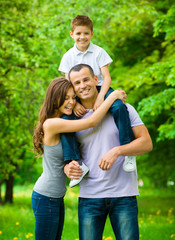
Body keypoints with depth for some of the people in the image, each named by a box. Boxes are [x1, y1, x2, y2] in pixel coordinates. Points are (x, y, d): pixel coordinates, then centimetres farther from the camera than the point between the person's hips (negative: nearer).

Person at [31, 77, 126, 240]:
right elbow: (92, 122, -22)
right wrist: (113, 96, -14)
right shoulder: (51, 124, -20)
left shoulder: (61, 123, 8)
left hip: (57, 197, 9)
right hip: (45, 197, -9)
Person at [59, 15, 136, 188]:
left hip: (99, 89, -2)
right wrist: (74, 103, -17)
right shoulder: (68, 56, 3)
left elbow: (107, 77, -7)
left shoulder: (99, 52, -1)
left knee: (119, 106, -33)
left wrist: (100, 98, -25)